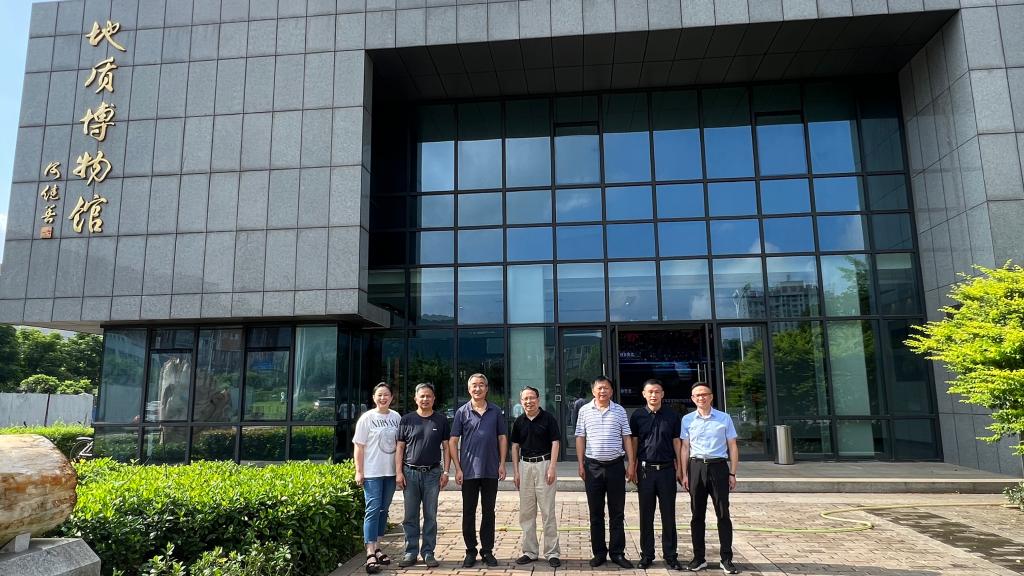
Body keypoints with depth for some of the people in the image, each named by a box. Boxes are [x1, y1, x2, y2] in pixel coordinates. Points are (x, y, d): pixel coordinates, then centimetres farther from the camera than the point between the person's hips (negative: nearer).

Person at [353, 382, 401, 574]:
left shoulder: (396, 417, 6)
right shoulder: (367, 418, -5)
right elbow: (359, 447, -5)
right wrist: (359, 472, -10)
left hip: (391, 472, 4)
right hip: (372, 472, -4)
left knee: (383, 510, 12)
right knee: (373, 510, -7)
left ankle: (376, 547, 23)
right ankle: (370, 554, -6)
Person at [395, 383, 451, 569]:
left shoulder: (441, 420, 5)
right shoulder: (407, 420, 4)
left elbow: (446, 447, 6)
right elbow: (400, 448, 5)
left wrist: (445, 472, -1)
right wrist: (399, 472, -3)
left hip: (432, 473, 0)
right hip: (410, 472, 0)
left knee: (431, 516, 5)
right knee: (410, 516, 6)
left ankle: (428, 552, 14)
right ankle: (411, 552, 16)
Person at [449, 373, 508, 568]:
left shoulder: (495, 411, 4)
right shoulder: (462, 412, 0)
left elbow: (502, 438, 7)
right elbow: (453, 442, 0)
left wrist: (502, 464, -1)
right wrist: (458, 468, -6)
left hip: (491, 471, 1)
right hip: (469, 471, -1)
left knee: (489, 512, 9)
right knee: (468, 512, 6)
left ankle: (487, 551, 20)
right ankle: (470, 551, 18)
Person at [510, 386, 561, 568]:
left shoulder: (548, 419, -3)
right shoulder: (519, 422, 8)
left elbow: (555, 443, -5)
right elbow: (515, 446, 12)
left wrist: (552, 468, -13)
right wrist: (516, 471, 6)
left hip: (544, 464, -4)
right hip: (525, 466, 4)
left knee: (547, 511, -1)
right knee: (526, 512, 8)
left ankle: (552, 553, 6)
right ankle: (530, 551, 18)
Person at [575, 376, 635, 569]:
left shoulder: (619, 411, 3)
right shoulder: (584, 410, 3)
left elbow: (626, 438, 5)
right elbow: (580, 438, 5)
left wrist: (631, 463, 0)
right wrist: (580, 464, 0)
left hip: (615, 465, 0)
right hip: (593, 466, 0)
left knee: (617, 513, 5)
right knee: (596, 513, 8)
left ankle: (617, 553, 15)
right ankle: (599, 553, 18)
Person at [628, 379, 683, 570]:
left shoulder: (672, 415, 2)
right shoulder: (637, 416, 2)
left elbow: (676, 442, 6)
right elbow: (634, 442, 6)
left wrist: (679, 467, 3)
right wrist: (632, 467, 2)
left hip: (667, 469, 0)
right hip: (645, 470, 0)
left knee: (668, 514, 6)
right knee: (646, 515, 8)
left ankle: (670, 555, 17)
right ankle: (646, 554, 18)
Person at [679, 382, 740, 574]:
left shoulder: (724, 418, 3)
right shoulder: (687, 419, 5)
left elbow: (732, 447, 6)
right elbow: (684, 448, 7)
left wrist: (732, 473, 1)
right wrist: (684, 474, 3)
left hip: (719, 466, -1)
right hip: (696, 467, 1)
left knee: (723, 514, 2)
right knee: (697, 514, 7)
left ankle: (726, 559, 12)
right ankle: (699, 558, 16)